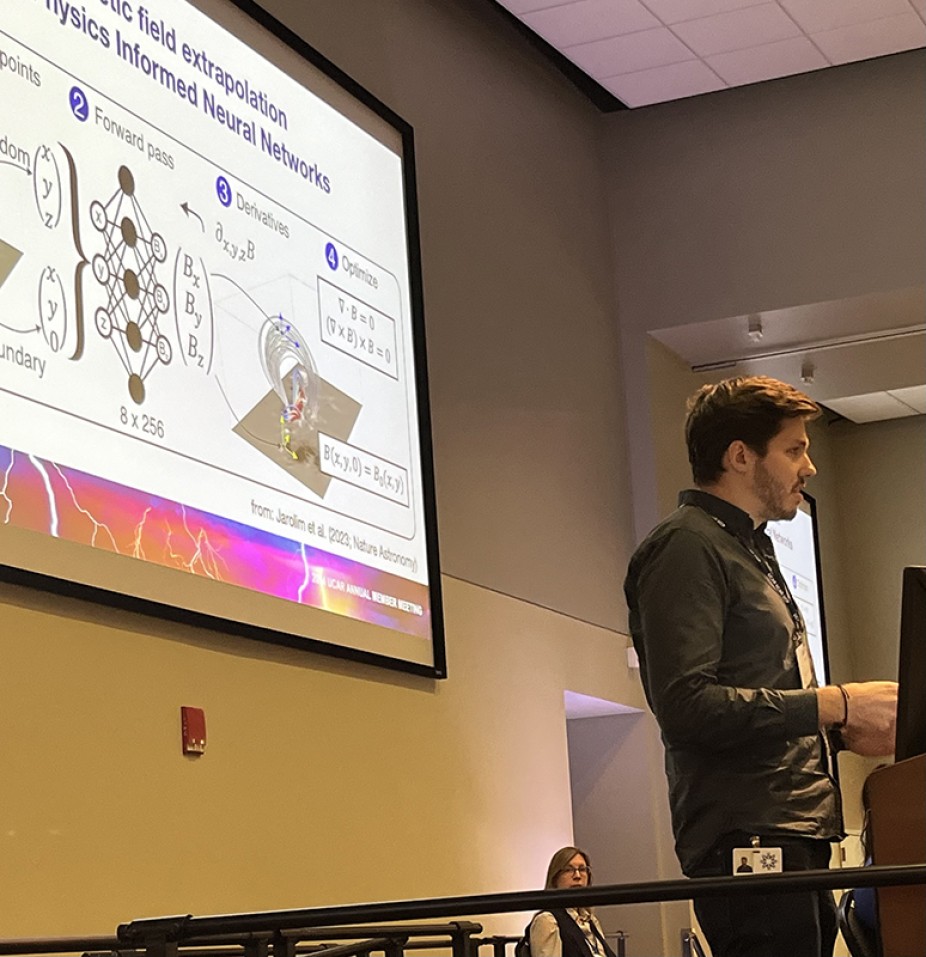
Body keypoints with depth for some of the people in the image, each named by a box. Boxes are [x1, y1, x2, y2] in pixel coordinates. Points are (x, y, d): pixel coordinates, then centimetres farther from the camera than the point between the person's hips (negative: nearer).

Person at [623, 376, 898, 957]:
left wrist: (842, 732, 10)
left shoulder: (750, 552, 25)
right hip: (748, 840, -10)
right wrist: (835, 704, -17)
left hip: (794, 839, 10)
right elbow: (686, 706, -20)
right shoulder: (687, 548, -7)